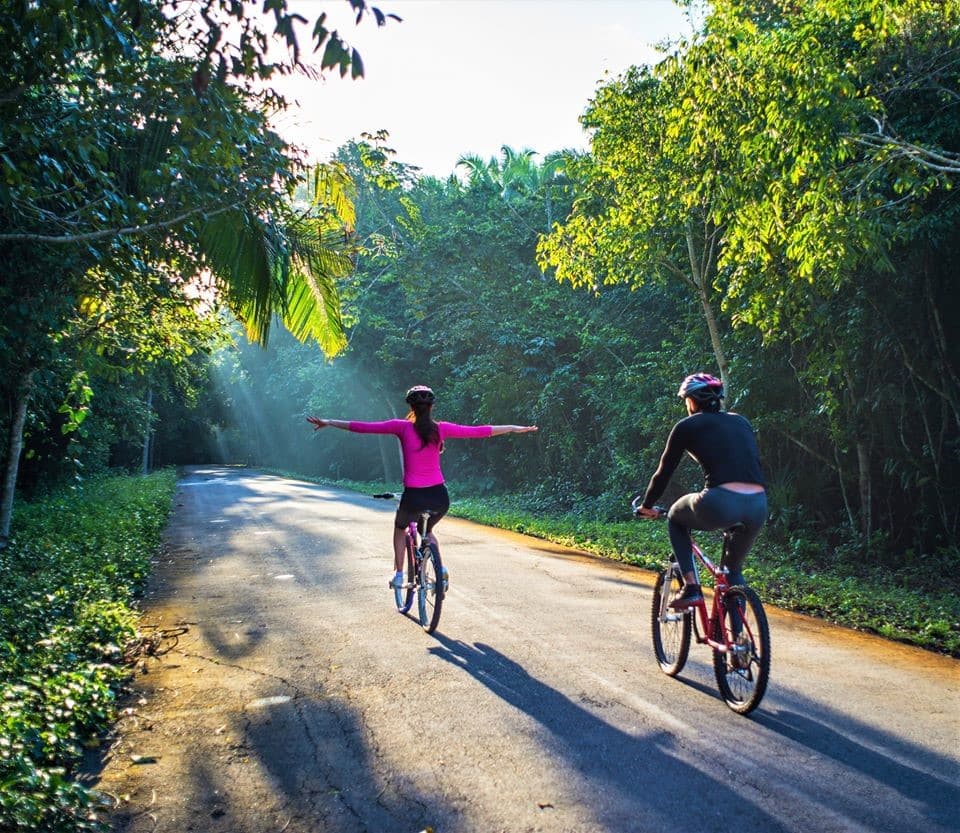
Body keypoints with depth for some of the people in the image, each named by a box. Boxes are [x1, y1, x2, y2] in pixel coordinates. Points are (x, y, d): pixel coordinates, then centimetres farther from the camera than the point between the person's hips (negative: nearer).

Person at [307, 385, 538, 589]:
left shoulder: (403, 427, -5)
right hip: (440, 496, 2)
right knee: (428, 531, 33)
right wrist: (514, 428, 14)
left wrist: (328, 422, 7)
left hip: (414, 496, -2)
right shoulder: (441, 429, 0)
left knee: (400, 528, 31)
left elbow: (363, 427, -3)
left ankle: (399, 574, 25)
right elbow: (480, 431, 4)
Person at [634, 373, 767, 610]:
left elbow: (664, 473, 14)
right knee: (734, 568, 28)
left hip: (720, 504, -5)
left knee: (676, 517, 27)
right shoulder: (742, 422, 24)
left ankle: (691, 588, 15)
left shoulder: (687, 426, 10)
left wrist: (646, 506, 30)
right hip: (759, 508, 5)